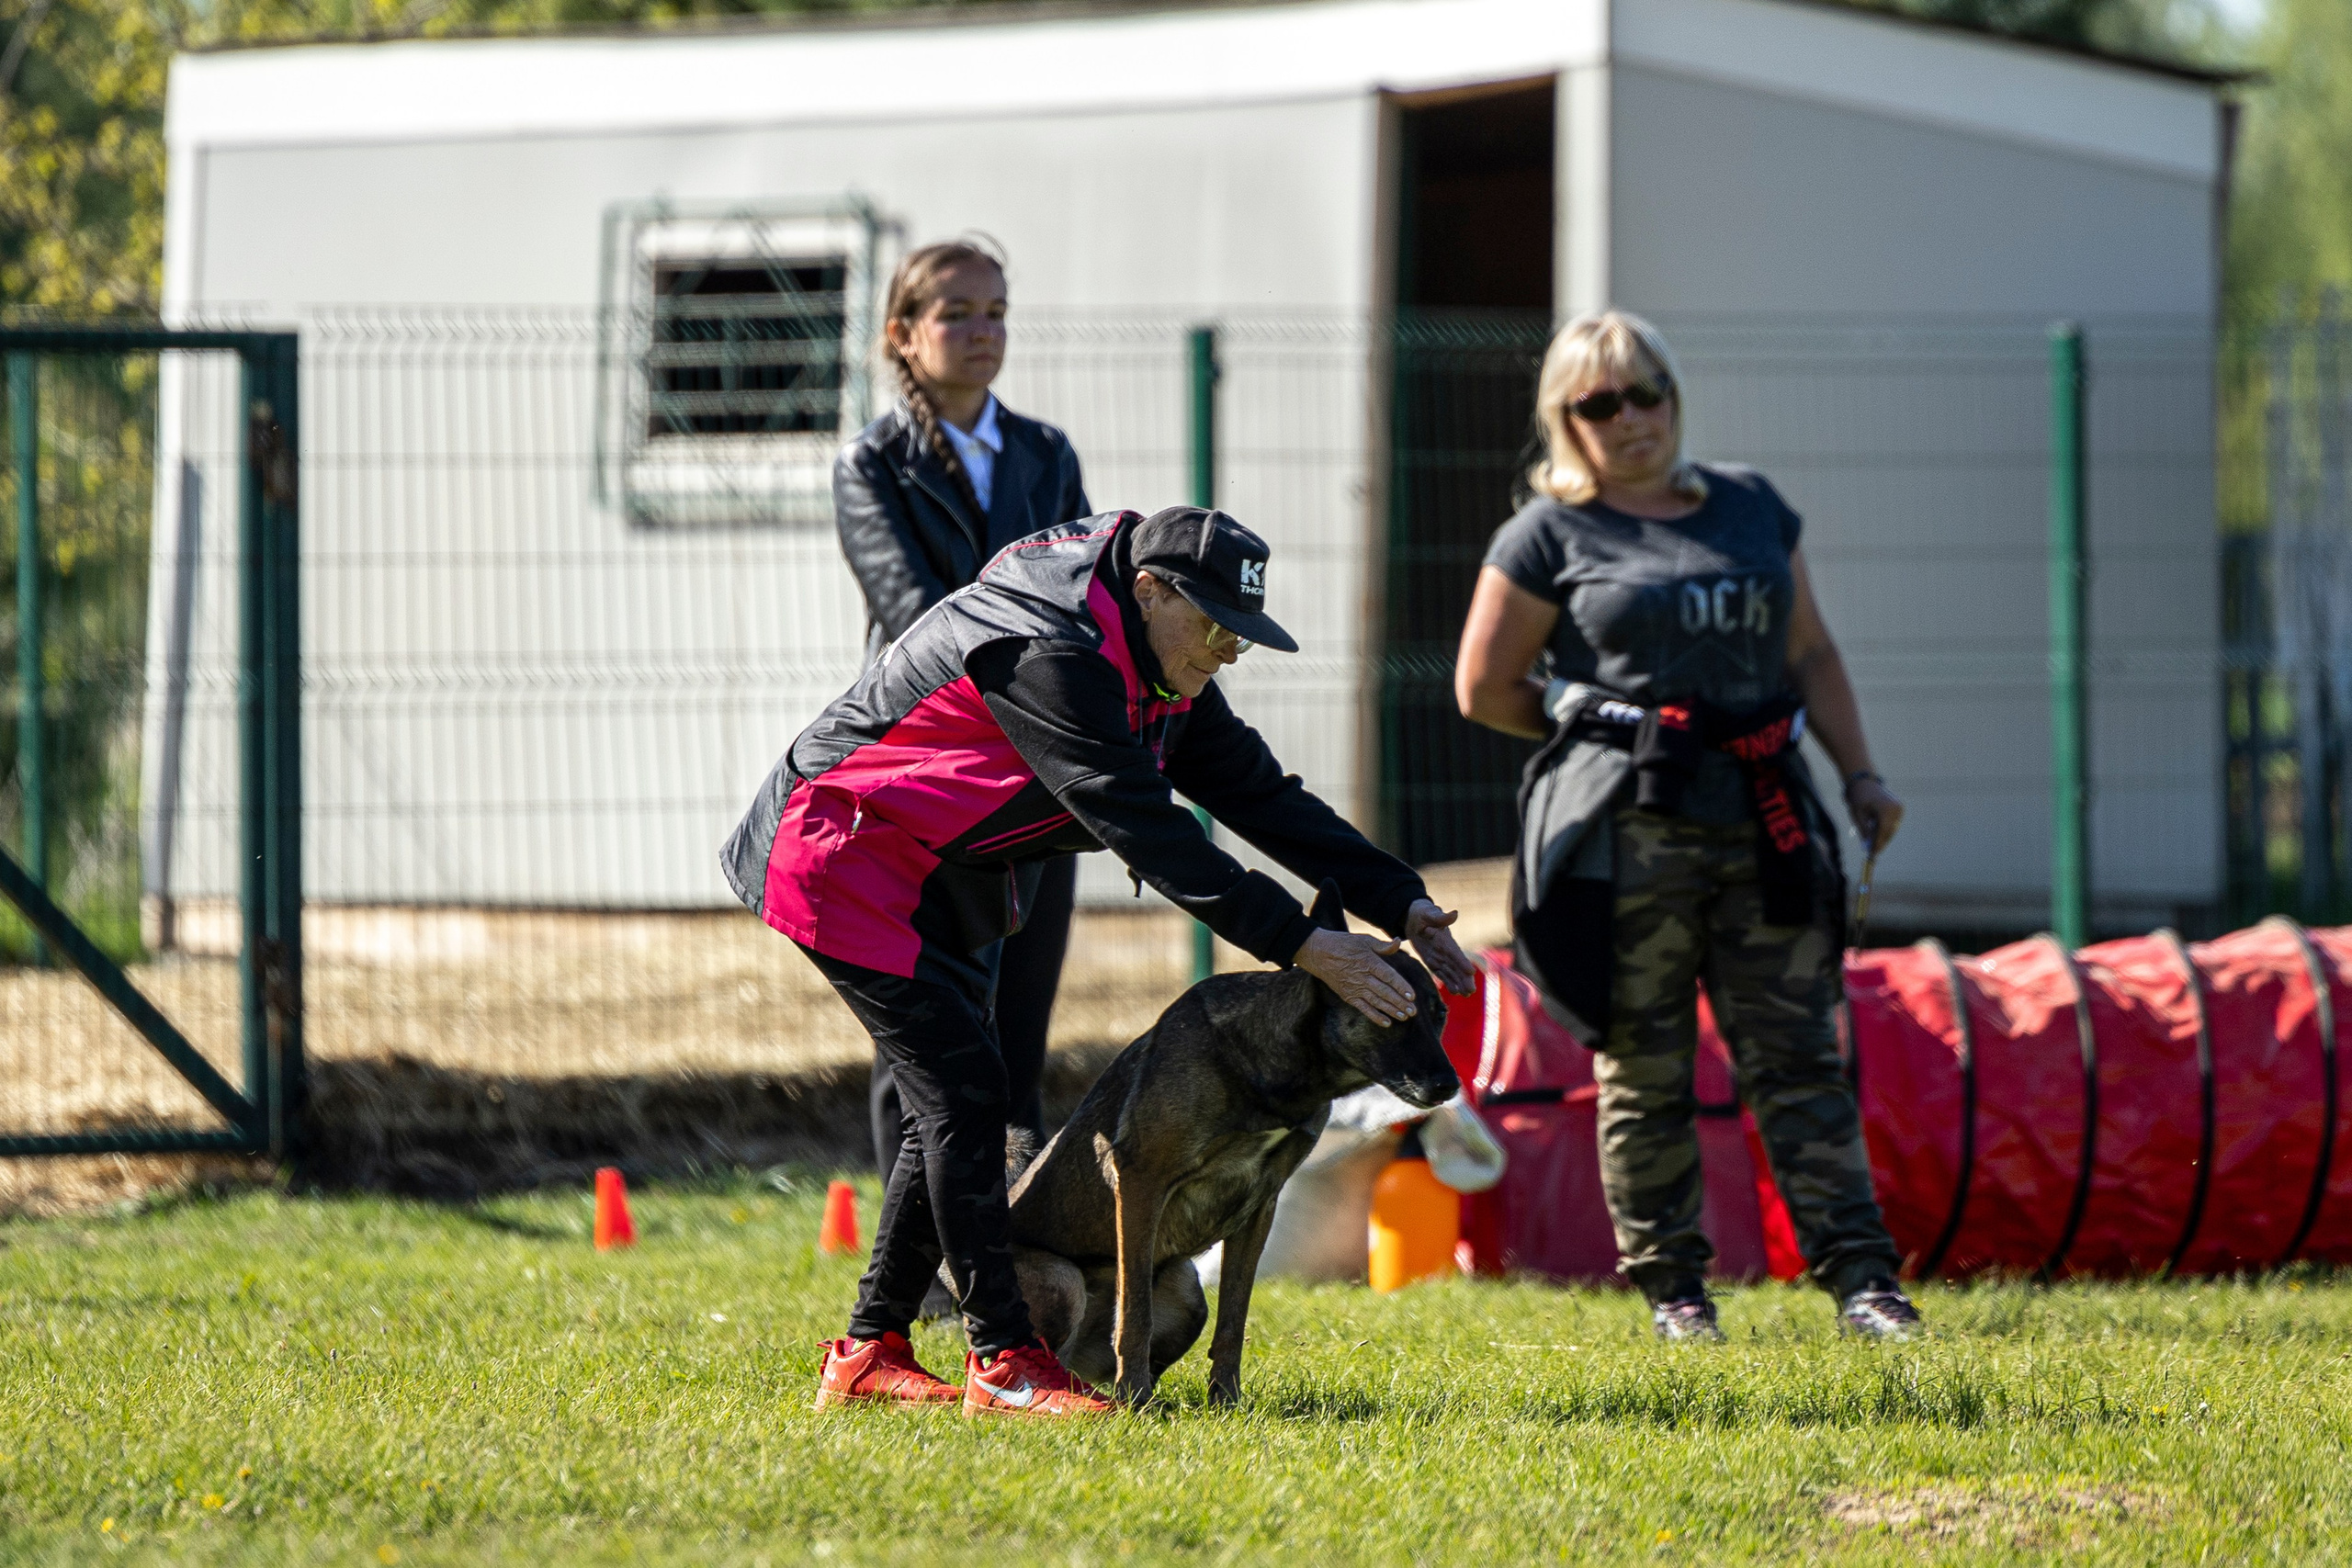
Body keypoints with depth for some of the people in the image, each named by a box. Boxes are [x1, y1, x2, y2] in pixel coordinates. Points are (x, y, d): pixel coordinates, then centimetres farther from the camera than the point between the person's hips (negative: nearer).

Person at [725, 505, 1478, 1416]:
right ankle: (1003, 1360, -12)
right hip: (842, 854, -10)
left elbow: (1255, 792, 3)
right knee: (963, 1088, -14)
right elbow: (1144, 829, -34)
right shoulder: (1048, 653, -30)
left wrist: (1400, 904, -7)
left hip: (936, 882, 10)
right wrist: (1301, 945, -35)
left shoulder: (1160, 668, 2)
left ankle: (868, 1356, 15)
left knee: (958, 1101, 8)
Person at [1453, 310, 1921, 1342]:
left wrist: (1860, 773, 8)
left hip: (1763, 824, 3)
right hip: (1628, 830, -3)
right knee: (1644, 1070, 1)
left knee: (1799, 1056, -1)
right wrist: (1604, 733, 11)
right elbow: (1486, 689, 6)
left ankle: (1859, 1277, -5)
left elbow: (1811, 654, 18)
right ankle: (1671, 1286, 9)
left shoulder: (1751, 508, 15)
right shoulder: (1550, 536, 3)